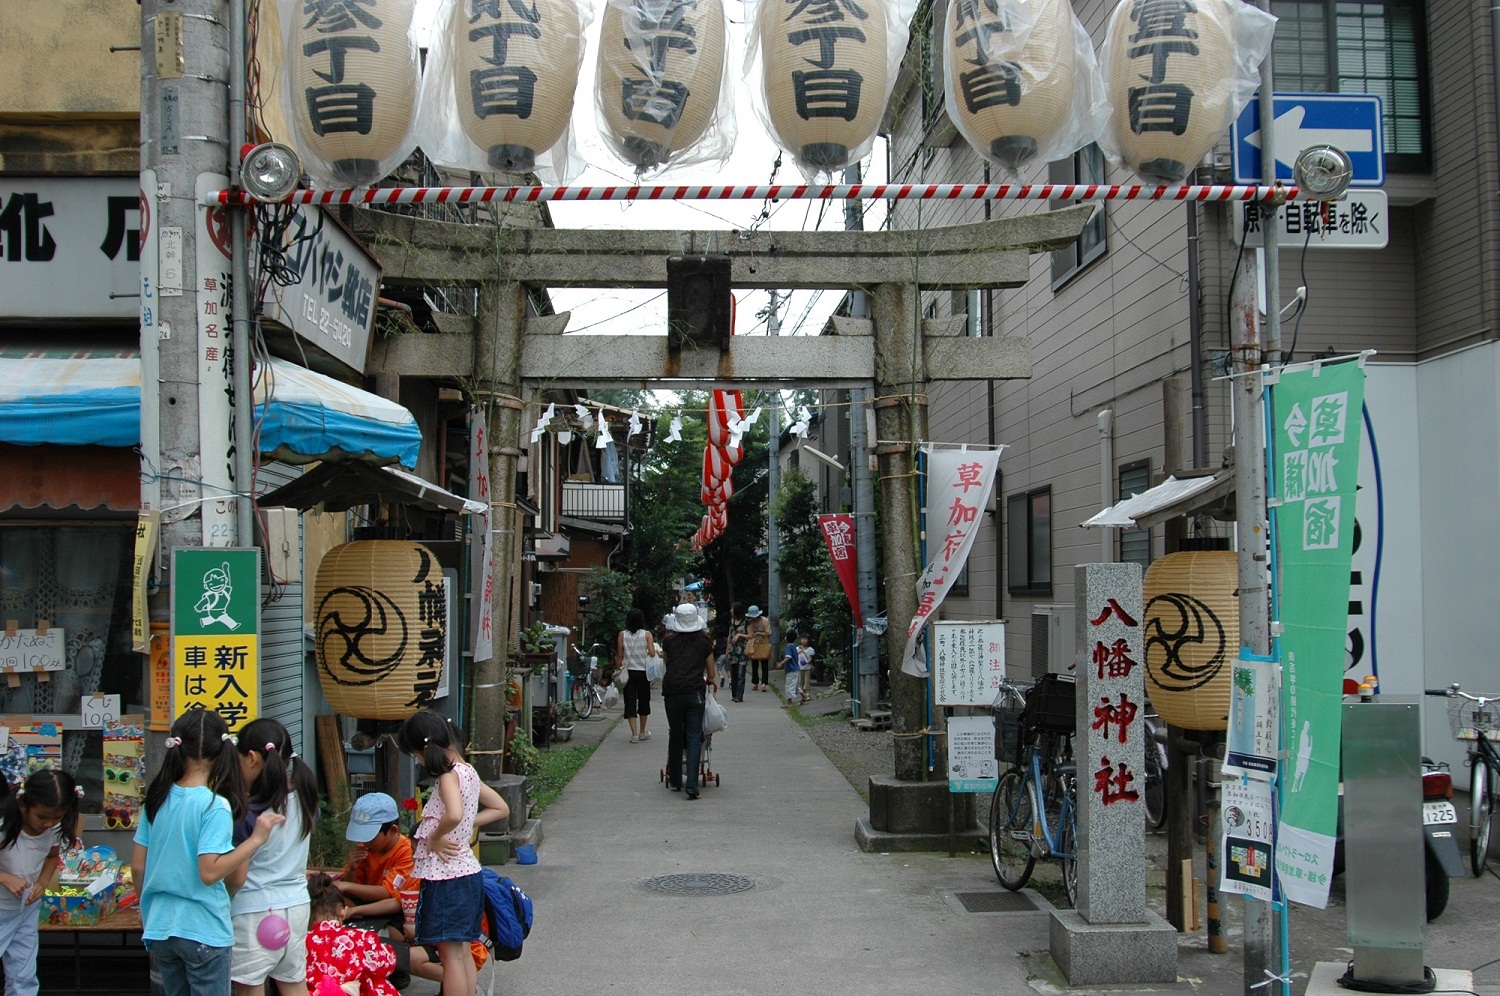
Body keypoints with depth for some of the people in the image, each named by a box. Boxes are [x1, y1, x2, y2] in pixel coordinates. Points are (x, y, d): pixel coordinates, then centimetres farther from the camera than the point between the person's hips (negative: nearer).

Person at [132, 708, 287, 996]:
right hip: (204, 932, -5)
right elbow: (209, 872, -22)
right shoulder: (215, 805, -16)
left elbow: (137, 867, 6)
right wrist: (256, 839, -18)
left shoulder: (158, 799, 1)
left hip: (160, 928, 6)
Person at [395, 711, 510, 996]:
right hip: (467, 872, 9)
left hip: (446, 876, -9)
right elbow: (500, 808, 18)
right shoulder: (468, 771, 9)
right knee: (462, 951, 16)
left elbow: (453, 814, -37)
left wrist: (433, 838, -20)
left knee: (451, 954, -2)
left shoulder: (449, 774, -17)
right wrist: (469, 824, 10)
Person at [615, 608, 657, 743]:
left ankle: (634, 733, -7)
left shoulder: (622, 635, -2)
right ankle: (642, 732, 26)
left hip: (628, 671, 0)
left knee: (630, 702, 1)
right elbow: (652, 653, -12)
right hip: (643, 672, 0)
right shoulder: (646, 635, -5)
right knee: (643, 701, 15)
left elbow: (619, 655, -1)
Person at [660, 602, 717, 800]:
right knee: (694, 738, -1)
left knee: (675, 736, 16)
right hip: (694, 693, -1)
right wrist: (709, 680, 38)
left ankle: (675, 781, 27)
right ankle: (691, 785, -13)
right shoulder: (704, 642, 9)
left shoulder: (670, 641, 10)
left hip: (672, 692, 1)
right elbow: (711, 675, 15)